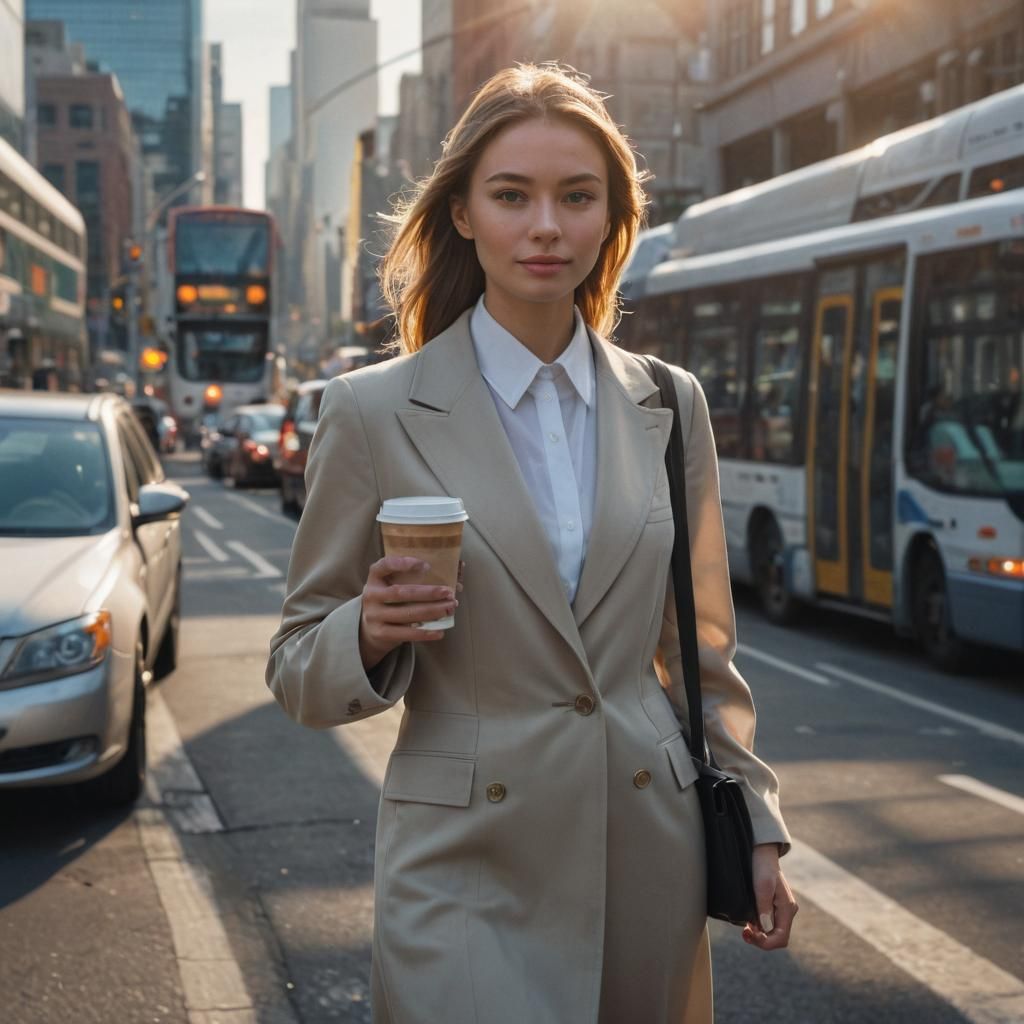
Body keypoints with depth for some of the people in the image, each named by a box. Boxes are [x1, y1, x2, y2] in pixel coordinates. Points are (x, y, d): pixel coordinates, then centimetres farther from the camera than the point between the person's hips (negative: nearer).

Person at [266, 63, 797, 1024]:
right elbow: (299, 667, 0)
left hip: (649, 858, 4)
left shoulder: (669, 406, 5)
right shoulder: (373, 412, -5)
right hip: (465, 870, -3)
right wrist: (369, 633, -20)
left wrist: (754, 827, 11)